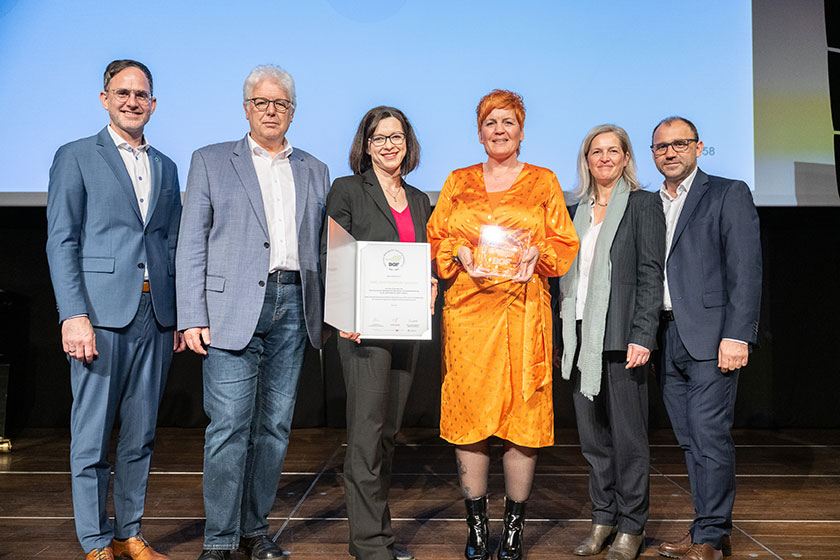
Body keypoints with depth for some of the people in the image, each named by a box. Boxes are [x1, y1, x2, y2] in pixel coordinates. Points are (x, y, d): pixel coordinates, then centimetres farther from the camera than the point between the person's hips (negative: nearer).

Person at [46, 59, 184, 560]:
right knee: (92, 437, 2)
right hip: (101, 314, -4)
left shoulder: (165, 167, 18)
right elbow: (62, 242, -3)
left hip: (155, 316, 4)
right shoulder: (76, 157, 5)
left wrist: (182, 314, 10)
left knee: (141, 435, 10)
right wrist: (74, 315, -13)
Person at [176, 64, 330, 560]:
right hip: (232, 309, -3)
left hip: (293, 308, 3)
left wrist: (330, 312, 7)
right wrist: (192, 316, -6)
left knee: (275, 425, 7)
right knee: (229, 427, -5)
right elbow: (191, 243, 3)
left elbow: (322, 249, 16)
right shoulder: (211, 162, 9)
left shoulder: (315, 172, 17)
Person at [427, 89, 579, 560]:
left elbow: (566, 243, 9)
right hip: (468, 309, 1)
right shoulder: (458, 182, 16)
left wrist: (537, 254, -11)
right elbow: (434, 240, 13)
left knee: (523, 411, -2)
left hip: (523, 309, -1)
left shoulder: (543, 182, 13)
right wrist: (459, 253, -7)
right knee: (469, 411, -1)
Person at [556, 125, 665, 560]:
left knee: (628, 435, 2)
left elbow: (650, 274, -7)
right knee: (592, 435, 11)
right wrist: (567, 333, 10)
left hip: (620, 335, -6)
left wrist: (642, 336, -15)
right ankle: (603, 520, 23)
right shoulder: (581, 209, 16)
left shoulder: (643, 204, 0)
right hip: (582, 335, 6)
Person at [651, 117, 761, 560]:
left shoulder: (729, 194, 2)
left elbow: (745, 270, -7)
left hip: (710, 336, -6)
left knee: (709, 436, -7)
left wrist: (736, 335, -15)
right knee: (690, 440, 10)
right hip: (668, 339, 6)